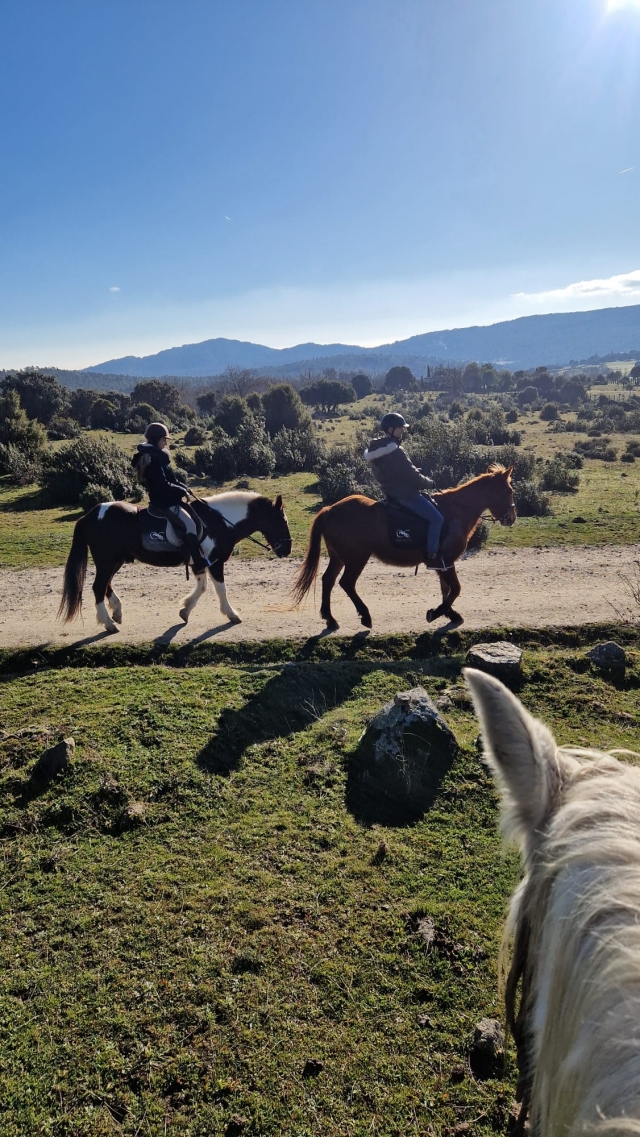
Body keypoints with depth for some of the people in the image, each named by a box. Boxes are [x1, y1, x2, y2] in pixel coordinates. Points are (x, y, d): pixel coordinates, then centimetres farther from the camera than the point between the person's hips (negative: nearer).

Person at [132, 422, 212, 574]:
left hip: (167, 500, 11)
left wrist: (182, 486, 5)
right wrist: (182, 491, -14)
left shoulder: (157, 457, 14)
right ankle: (200, 564, -17)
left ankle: (200, 557, 21)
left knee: (194, 518, 16)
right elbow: (163, 485, -25)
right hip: (164, 502, -11)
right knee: (190, 525, -17)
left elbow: (169, 480, 19)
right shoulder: (153, 459, -19)